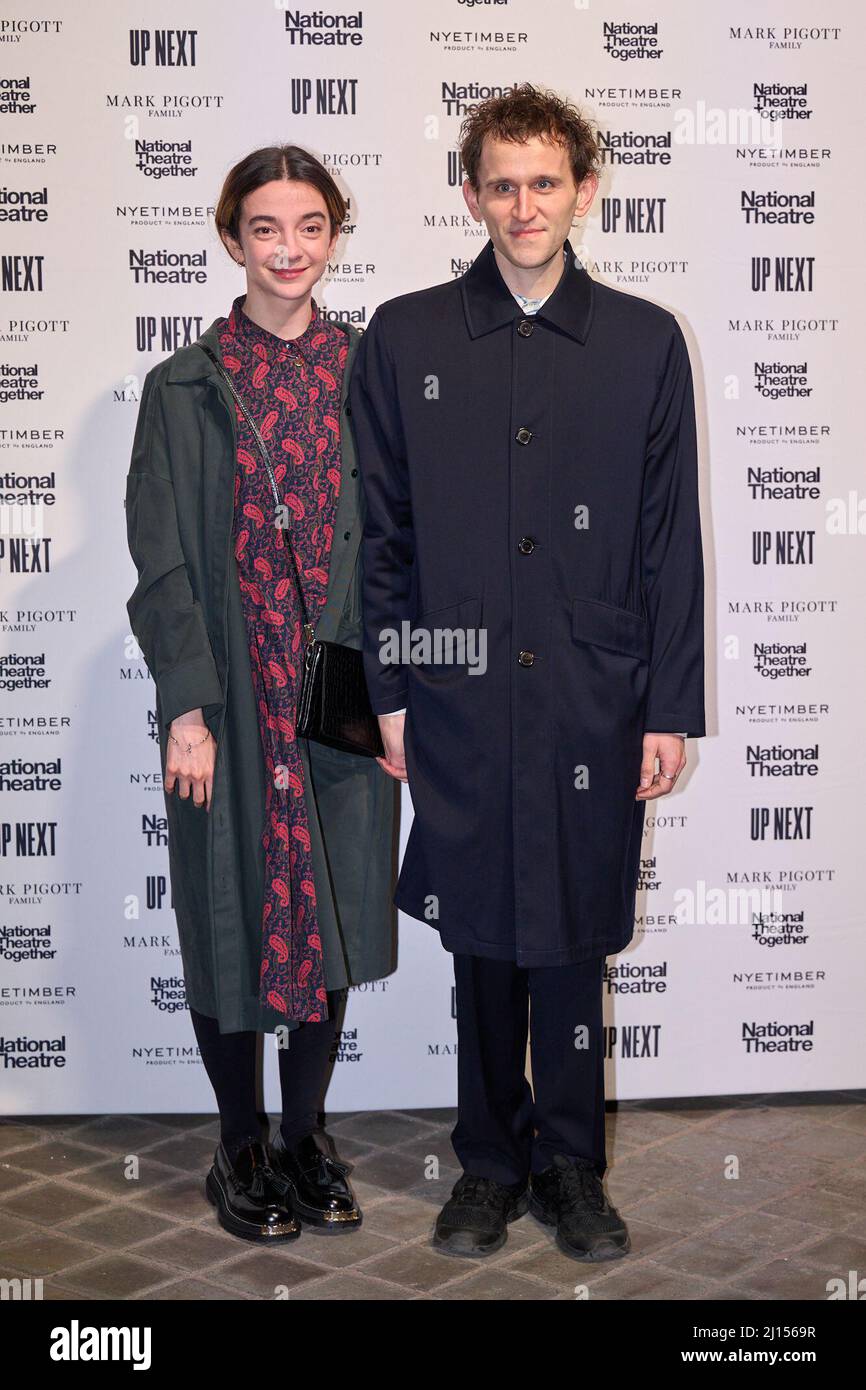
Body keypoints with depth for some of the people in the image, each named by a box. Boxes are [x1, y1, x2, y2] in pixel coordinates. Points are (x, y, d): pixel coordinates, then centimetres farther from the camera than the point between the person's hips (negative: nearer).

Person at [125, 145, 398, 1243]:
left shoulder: (368, 373, 5)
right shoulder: (184, 388, -1)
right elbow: (161, 560, -5)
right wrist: (186, 707, -12)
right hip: (233, 699, -2)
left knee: (334, 916, 10)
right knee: (234, 915, 7)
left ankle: (304, 1138, 28)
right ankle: (240, 1151, 25)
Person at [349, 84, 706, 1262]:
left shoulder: (645, 342, 4)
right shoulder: (405, 337, 4)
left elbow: (673, 539, 3)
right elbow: (382, 532, 5)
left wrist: (671, 708, 0)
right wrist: (390, 691, 2)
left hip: (593, 703, 0)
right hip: (460, 698, 0)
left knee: (573, 941, 9)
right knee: (482, 940, 10)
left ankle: (570, 1164, 27)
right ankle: (491, 1161, 27)